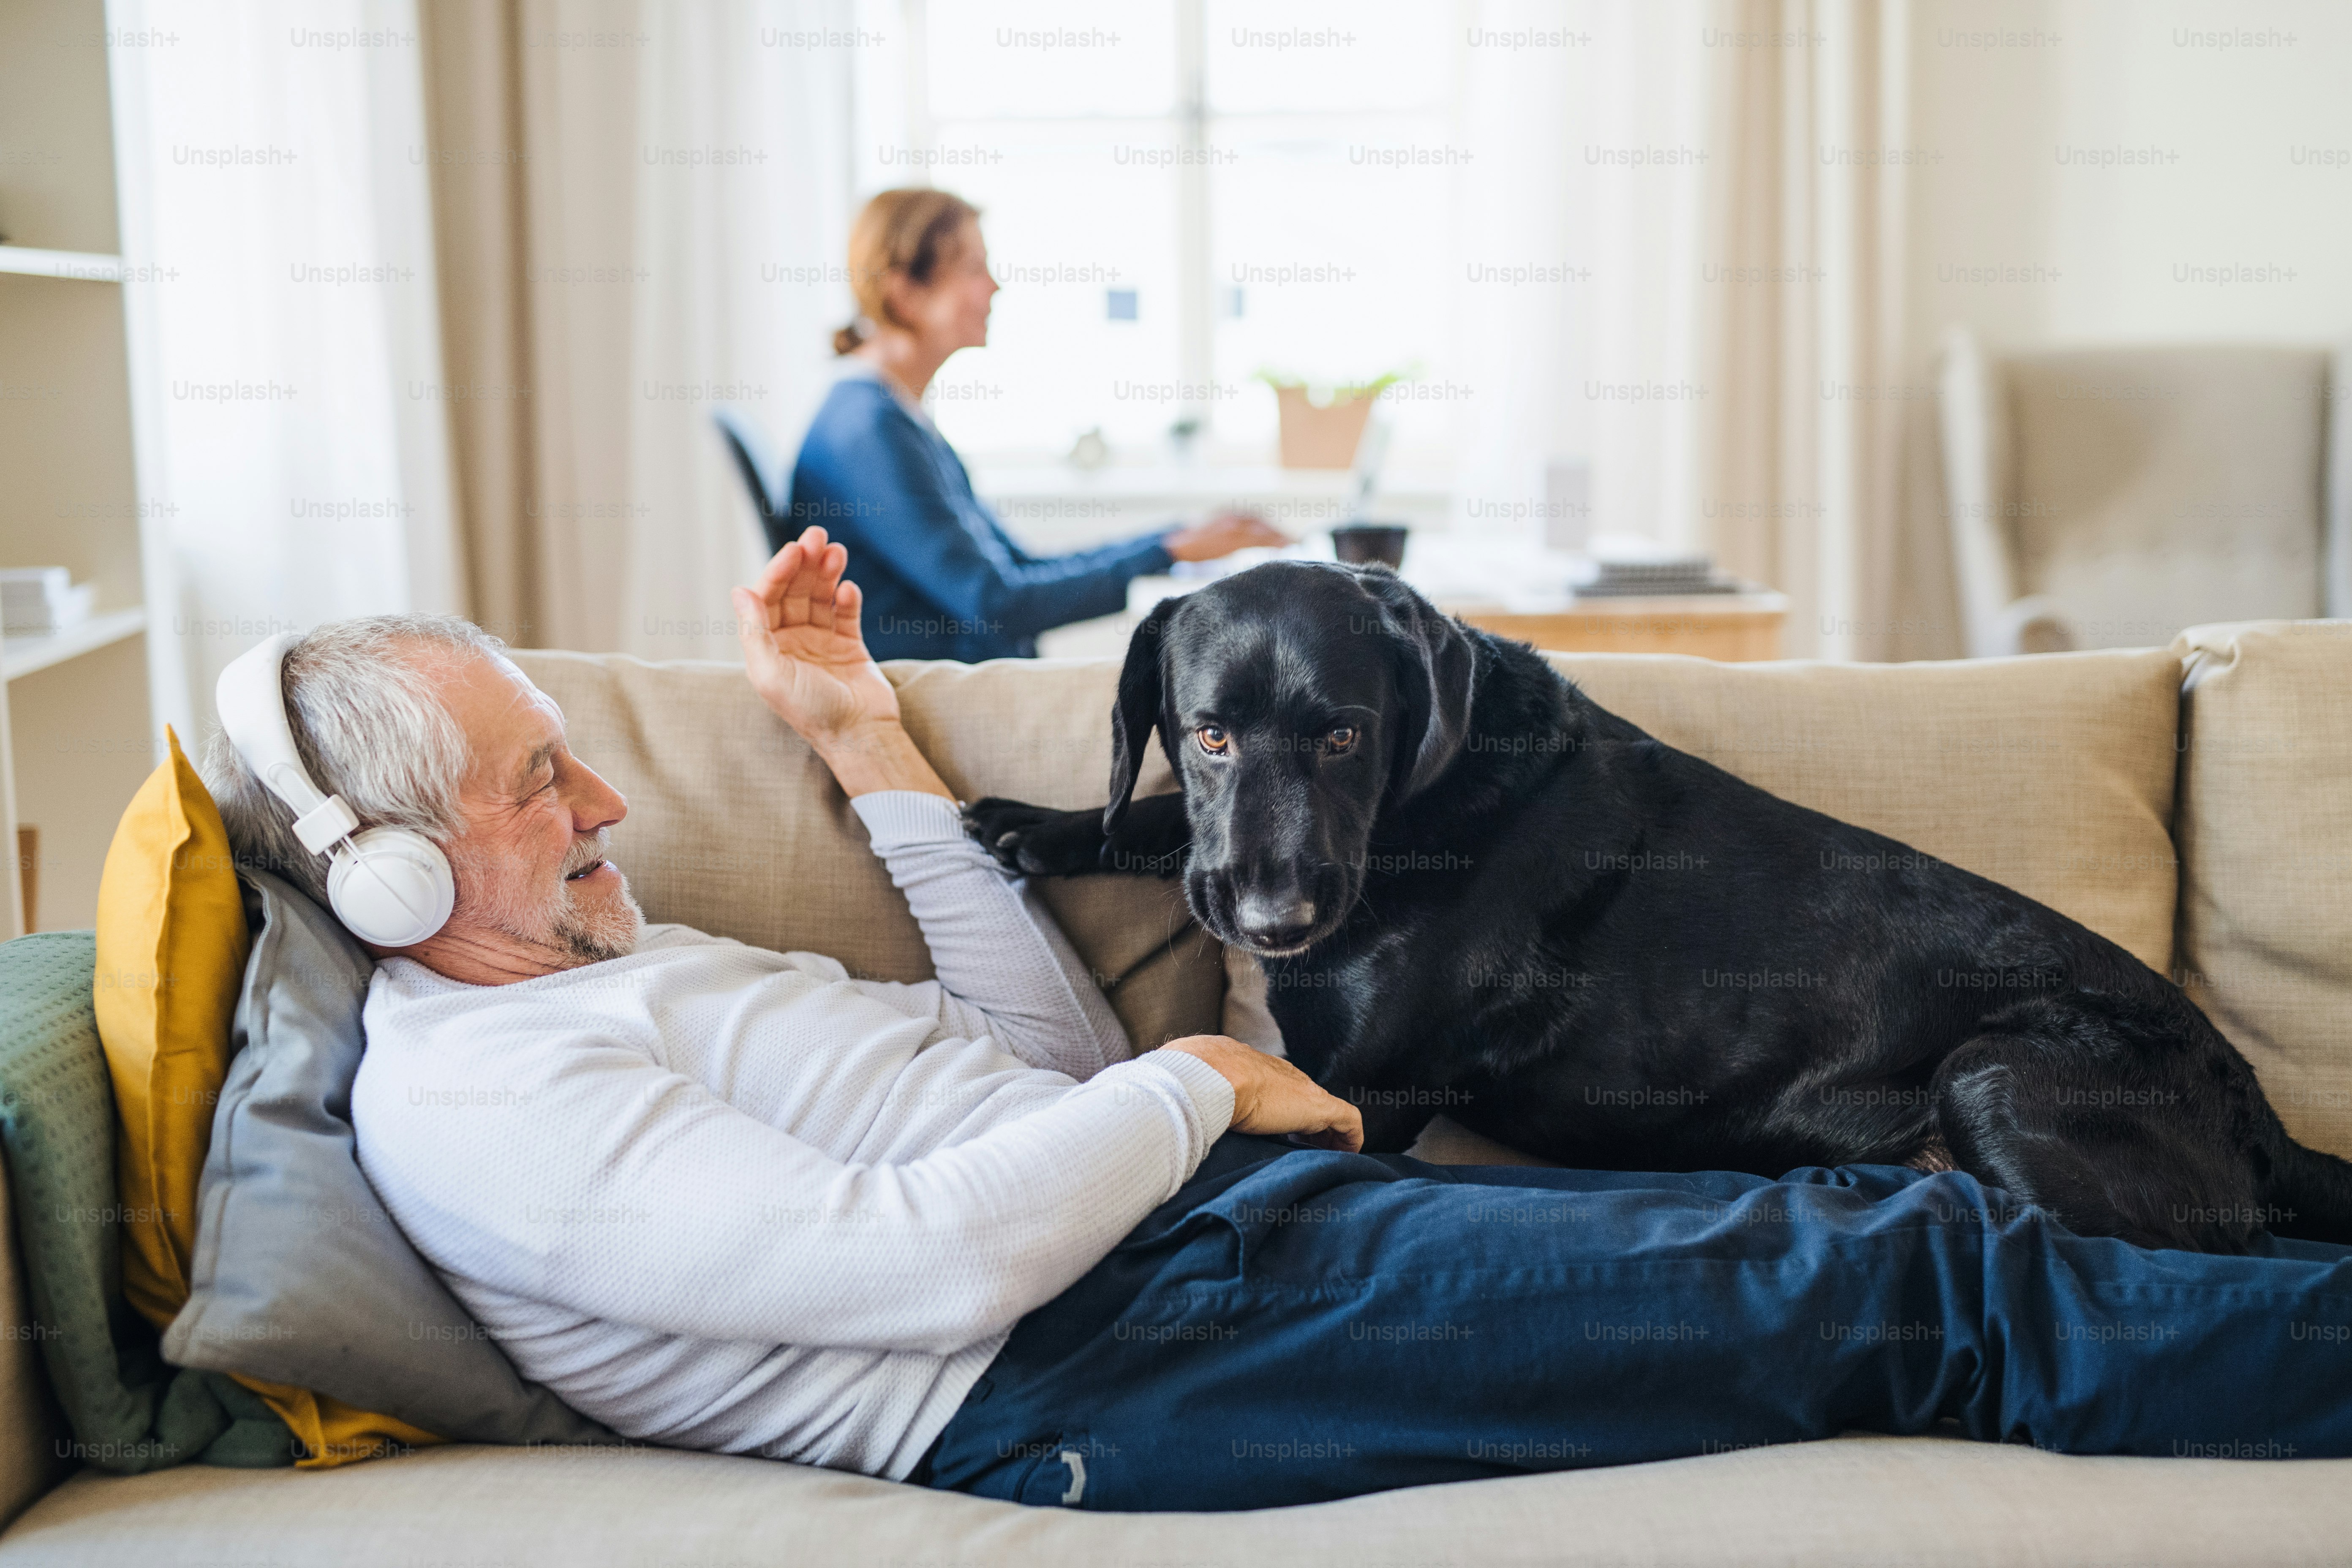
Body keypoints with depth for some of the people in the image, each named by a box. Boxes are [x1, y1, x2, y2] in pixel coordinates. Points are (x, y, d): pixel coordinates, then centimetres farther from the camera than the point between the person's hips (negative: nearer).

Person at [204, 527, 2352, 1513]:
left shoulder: (629, 970, 20)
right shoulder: (471, 1098, -9)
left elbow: (1051, 1059, 20)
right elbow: (939, 1262, -21)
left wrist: (868, 738, 17)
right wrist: (1198, 1086, -7)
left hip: (1213, 1213, 9)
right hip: (1127, 1360, -9)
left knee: (1872, 1223, 3)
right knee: (1902, 1292, -9)